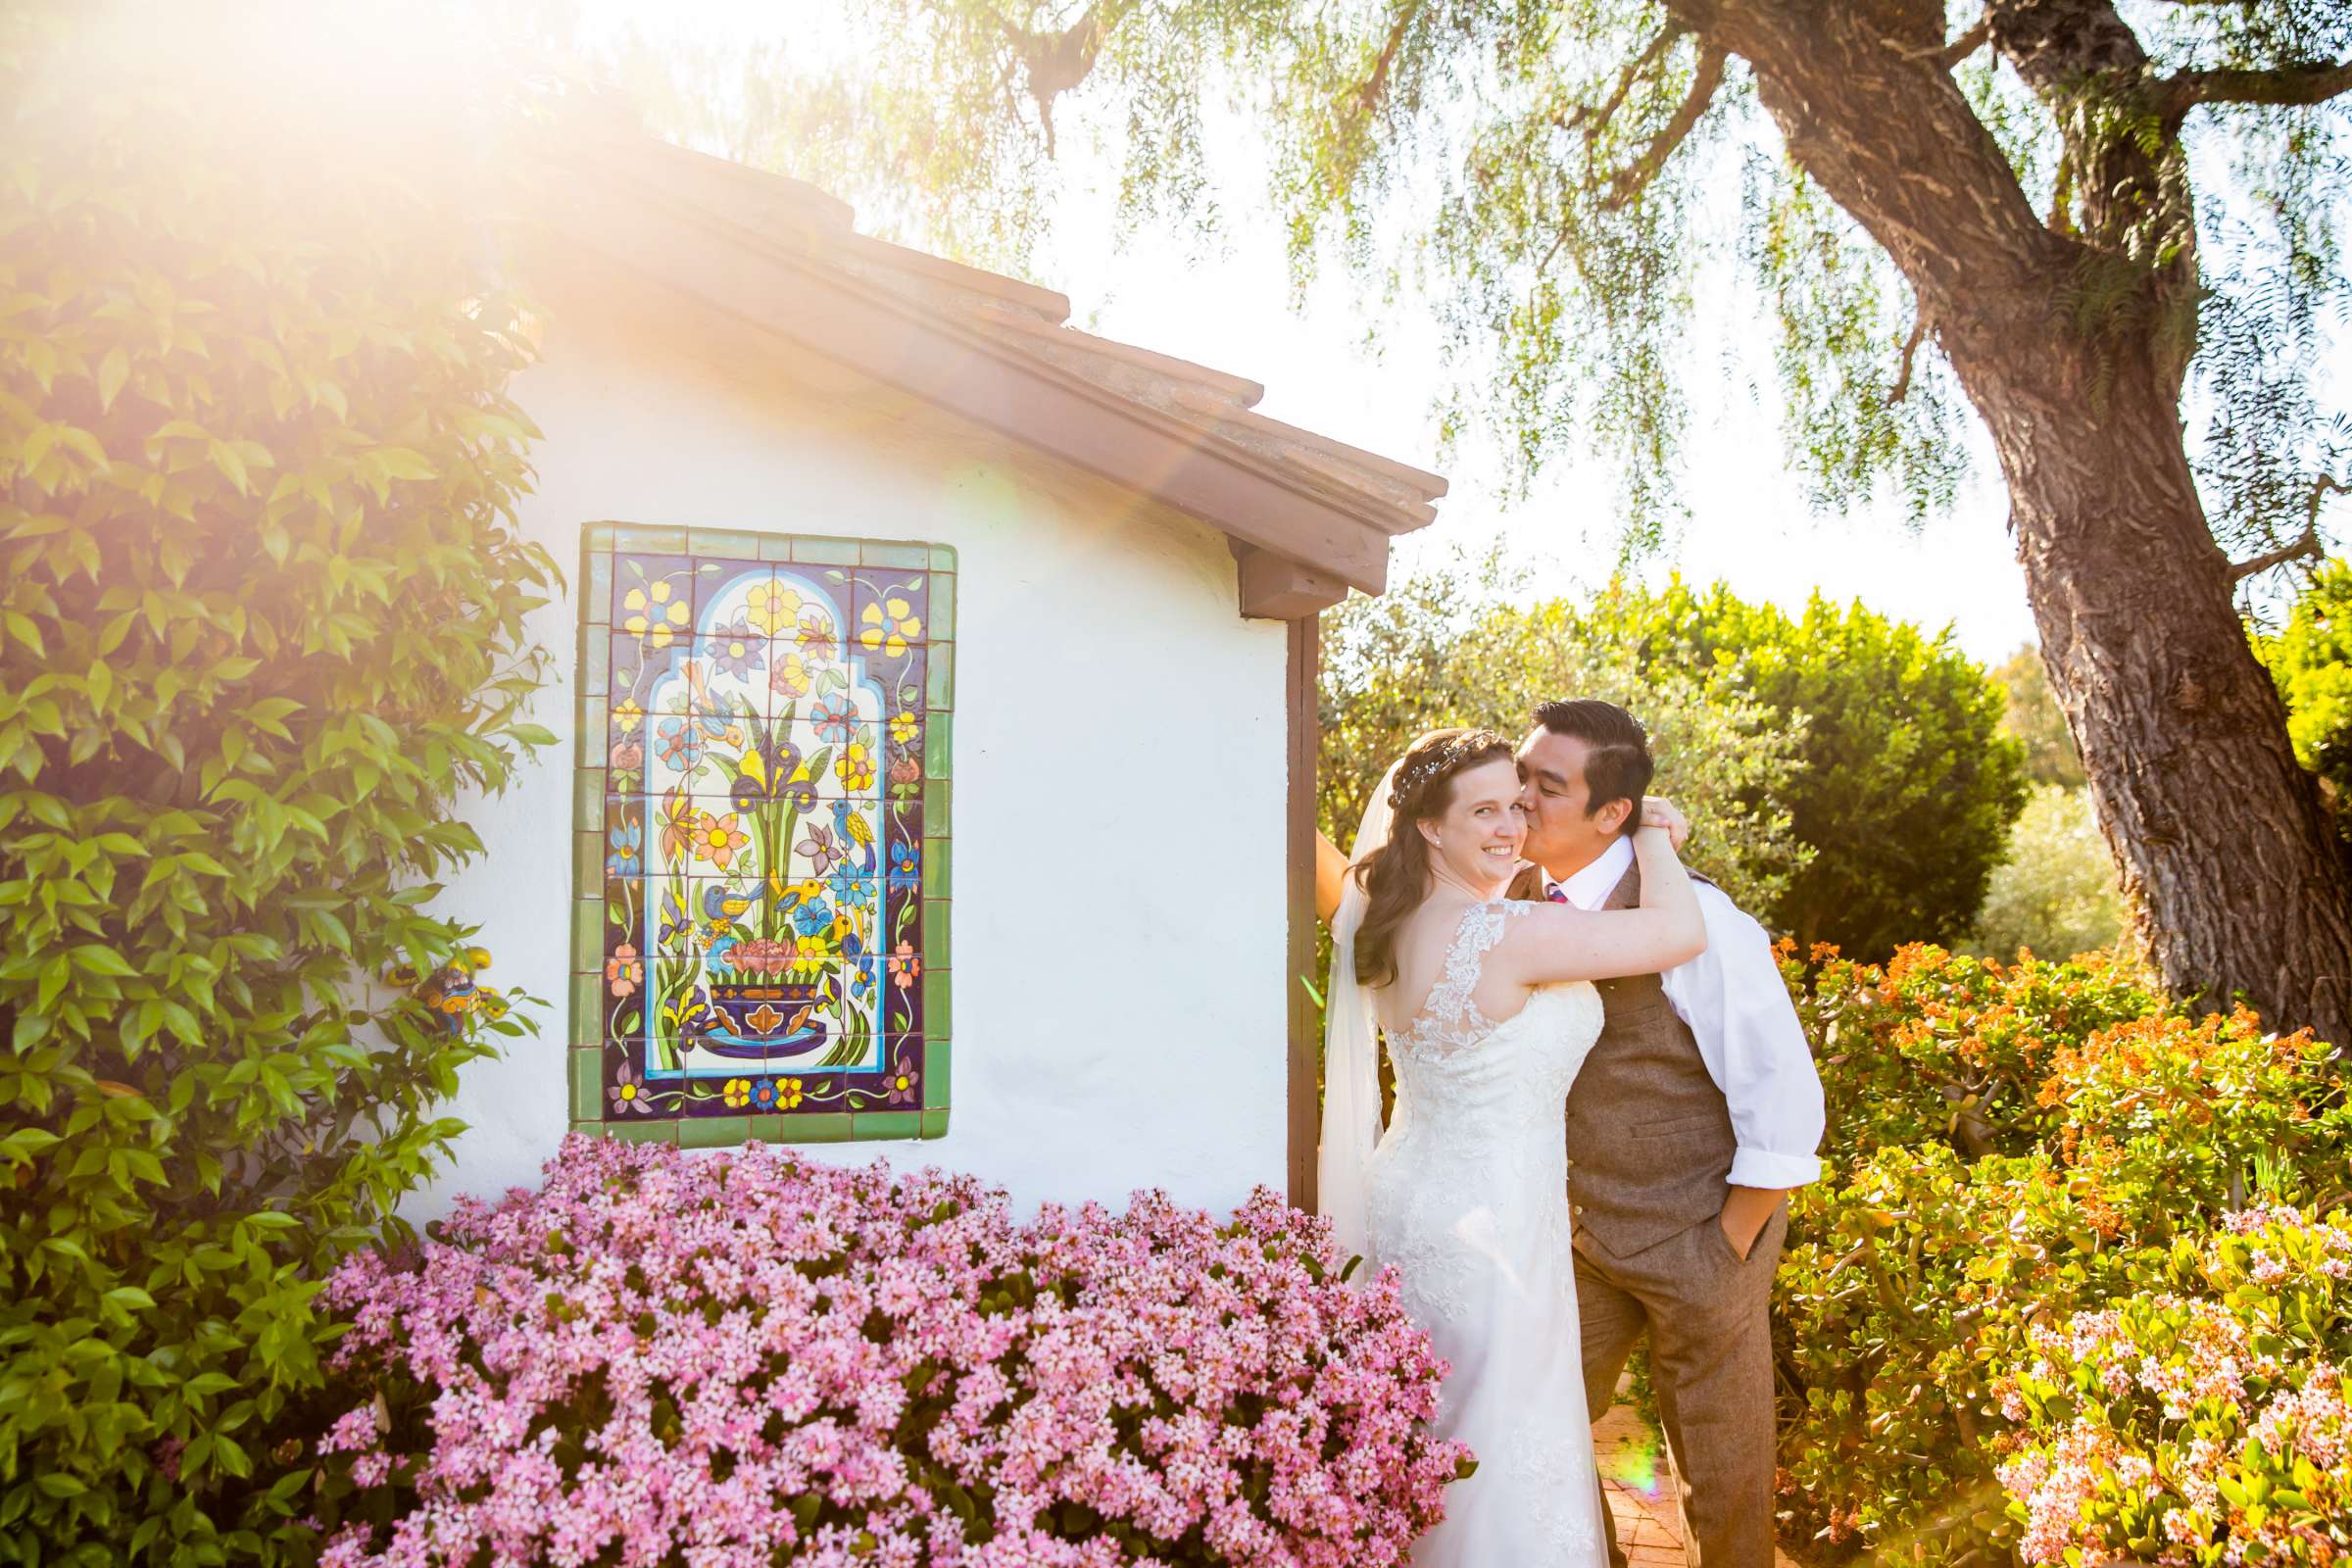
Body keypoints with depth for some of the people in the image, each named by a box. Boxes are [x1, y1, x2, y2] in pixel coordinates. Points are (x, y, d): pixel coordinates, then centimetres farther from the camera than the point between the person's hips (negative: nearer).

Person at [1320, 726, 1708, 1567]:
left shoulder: (1394, 926, 2)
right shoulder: (1507, 931, -24)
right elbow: (1682, 932, -22)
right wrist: (1652, 837, -4)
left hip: (1409, 1200, 9)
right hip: (1485, 1221, -9)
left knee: (1428, 1444, 23)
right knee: (1501, 1446, 8)